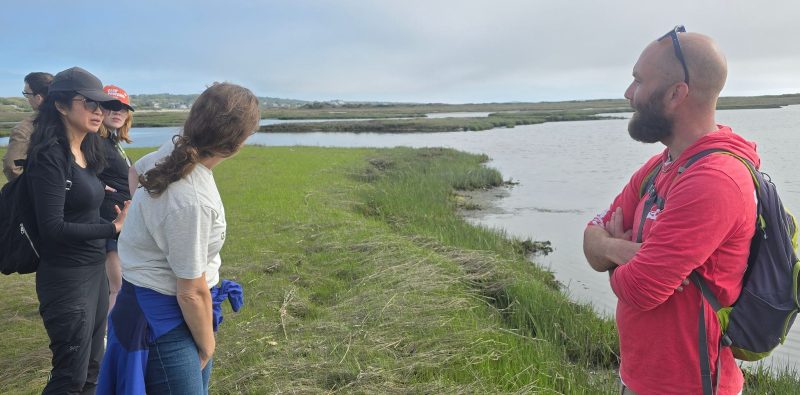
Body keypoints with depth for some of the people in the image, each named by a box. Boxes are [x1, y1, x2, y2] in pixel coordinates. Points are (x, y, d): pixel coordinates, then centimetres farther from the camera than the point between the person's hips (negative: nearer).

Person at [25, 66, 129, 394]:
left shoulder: (86, 153, 7)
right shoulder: (50, 156, -17)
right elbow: (53, 228, -20)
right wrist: (113, 228, -17)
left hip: (95, 269, 8)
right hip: (66, 277, -8)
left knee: (92, 367, 17)